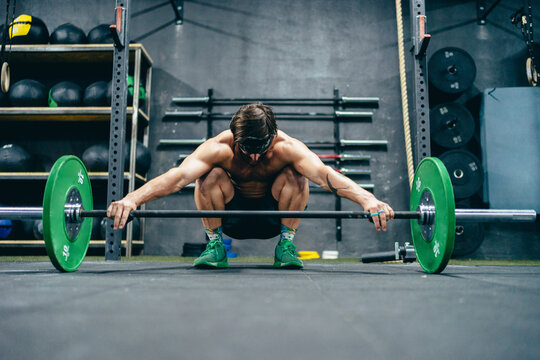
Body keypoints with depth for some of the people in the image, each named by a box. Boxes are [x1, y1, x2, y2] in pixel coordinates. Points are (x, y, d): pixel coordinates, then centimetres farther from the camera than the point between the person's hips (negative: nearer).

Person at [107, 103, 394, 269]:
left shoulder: (287, 147, -28)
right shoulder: (219, 148, -29)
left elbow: (324, 174, -43)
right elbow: (179, 175, -42)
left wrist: (368, 199, -60)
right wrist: (132, 198, -59)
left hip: (274, 215, 0)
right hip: (232, 215, 0)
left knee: (295, 176, -30)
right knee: (210, 177, -30)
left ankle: (286, 244, -10)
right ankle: (215, 245, -10)